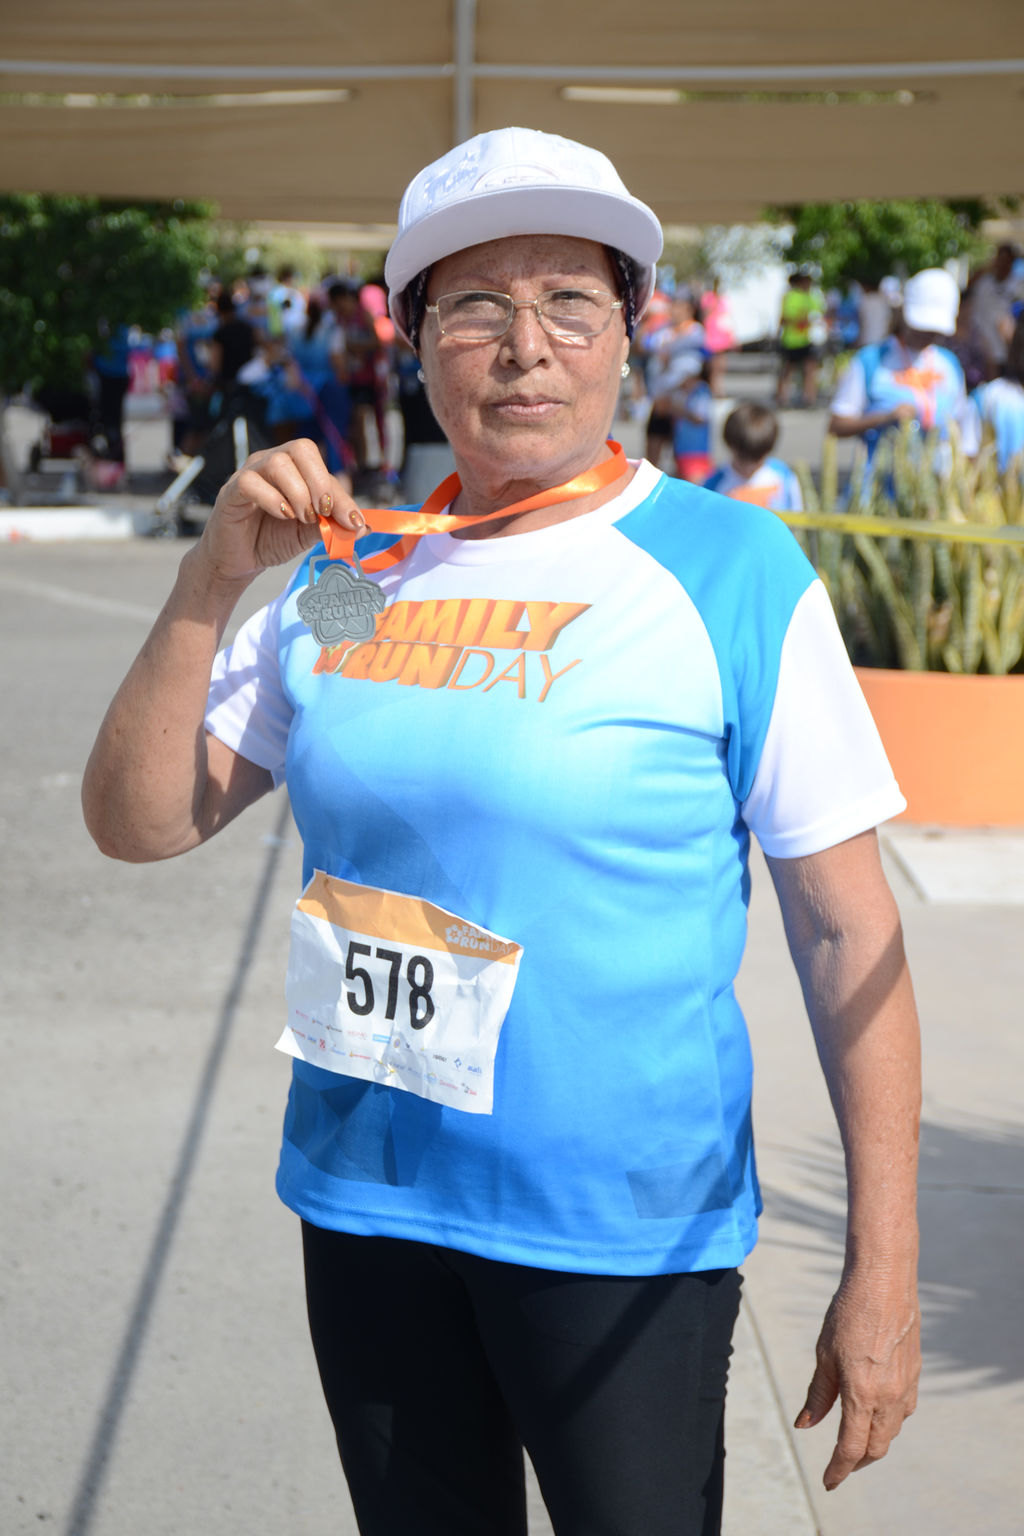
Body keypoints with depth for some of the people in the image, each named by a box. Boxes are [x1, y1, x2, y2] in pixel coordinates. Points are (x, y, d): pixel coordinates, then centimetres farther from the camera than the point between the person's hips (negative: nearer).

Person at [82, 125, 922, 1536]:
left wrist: (881, 1272, -12)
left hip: (626, 1223, -4)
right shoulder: (349, 575, 5)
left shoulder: (733, 574, -9)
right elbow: (138, 823, 4)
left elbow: (848, 934, -9)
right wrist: (213, 582, -10)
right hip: (364, 1200, 5)